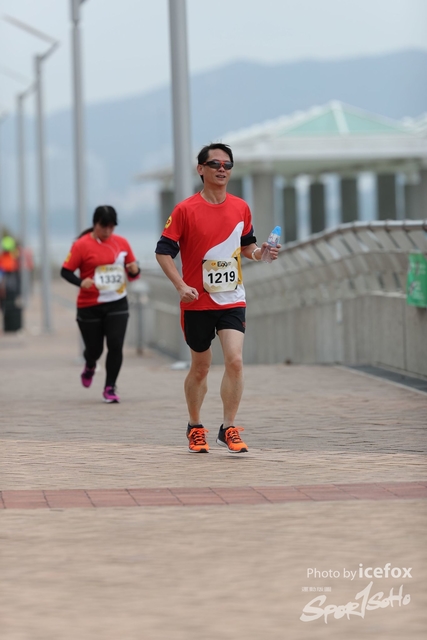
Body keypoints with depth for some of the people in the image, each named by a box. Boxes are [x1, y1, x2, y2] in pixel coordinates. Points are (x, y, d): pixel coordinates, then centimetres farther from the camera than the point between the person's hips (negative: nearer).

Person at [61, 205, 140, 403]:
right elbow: (65, 271, -8)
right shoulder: (82, 245, -8)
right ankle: (90, 366, 43)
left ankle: (110, 387, 2)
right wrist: (81, 282, -26)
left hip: (117, 304, 2)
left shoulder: (122, 243, 4)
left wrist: (134, 271, -12)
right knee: (94, 348, 6)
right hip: (90, 307, -2)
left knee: (116, 345, -11)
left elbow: (132, 272, 12)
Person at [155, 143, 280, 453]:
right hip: (198, 302, -2)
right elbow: (163, 251, -5)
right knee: (200, 368, 9)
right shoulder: (185, 210, -7)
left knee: (234, 360, -16)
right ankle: (195, 428, 29)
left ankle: (229, 429, -7)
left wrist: (258, 252, -4)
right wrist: (181, 285, -16)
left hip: (232, 300, 2)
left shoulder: (241, 208, 5)